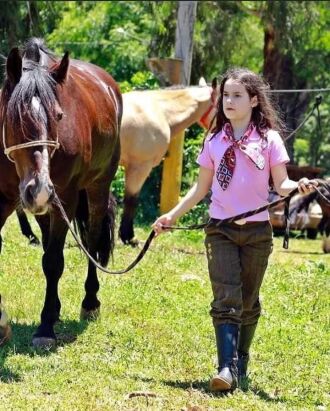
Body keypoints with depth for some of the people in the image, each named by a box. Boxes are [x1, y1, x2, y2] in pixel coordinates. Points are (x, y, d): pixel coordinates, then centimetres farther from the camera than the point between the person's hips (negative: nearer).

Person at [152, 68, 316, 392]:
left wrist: (298, 186, -26)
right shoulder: (214, 141, 6)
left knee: (248, 301, 10)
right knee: (226, 299, -11)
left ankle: (241, 362, 25)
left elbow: (280, 185, -5)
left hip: (256, 231, -1)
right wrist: (173, 214, 7)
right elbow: (201, 188, 13)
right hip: (220, 230, 1)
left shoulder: (269, 139, -2)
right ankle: (227, 368, -20)